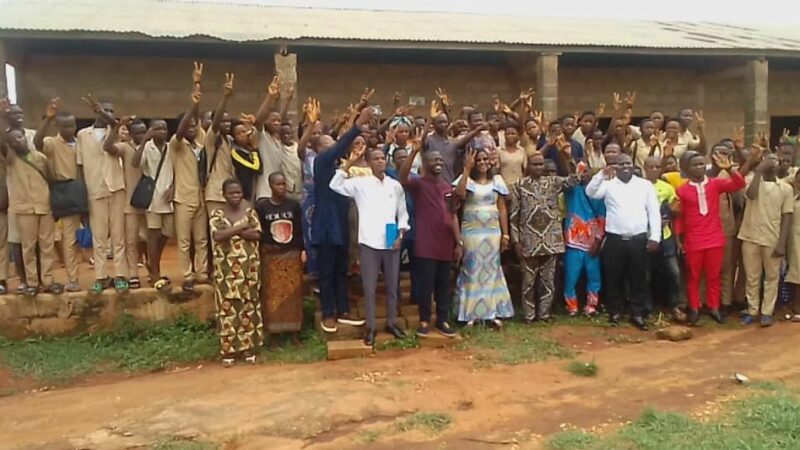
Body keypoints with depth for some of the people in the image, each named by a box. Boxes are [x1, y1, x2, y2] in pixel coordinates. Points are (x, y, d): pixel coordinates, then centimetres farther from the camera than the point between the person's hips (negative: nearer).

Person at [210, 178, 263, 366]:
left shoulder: (250, 211, 3)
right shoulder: (217, 215, -1)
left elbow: (257, 235, -9)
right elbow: (217, 236, -16)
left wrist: (231, 230, -14)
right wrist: (241, 227, -16)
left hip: (248, 266, 1)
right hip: (226, 268, -1)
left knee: (248, 305, 8)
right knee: (227, 307, 2)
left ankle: (248, 346, 18)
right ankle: (228, 349, 11)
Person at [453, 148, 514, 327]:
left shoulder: (497, 180, 8)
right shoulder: (467, 179, 0)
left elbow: (502, 209, 6)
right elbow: (459, 194, -23)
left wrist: (505, 234, 1)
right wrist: (467, 169, -19)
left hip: (492, 231, 2)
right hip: (471, 232, -2)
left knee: (492, 269, 8)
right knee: (472, 270, 2)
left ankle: (494, 312, 15)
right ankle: (470, 314, 9)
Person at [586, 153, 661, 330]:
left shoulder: (645, 185, 7)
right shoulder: (608, 184, 5)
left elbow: (654, 212, 5)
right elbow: (590, 192, -12)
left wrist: (654, 237, -2)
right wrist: (602, 175, -26)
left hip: (639, 240, 1)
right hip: (615, 240, -1)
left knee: (638, 279, 6)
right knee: (614, 278, 7)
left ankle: (638, 314, 17)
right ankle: (614, 312, 20)